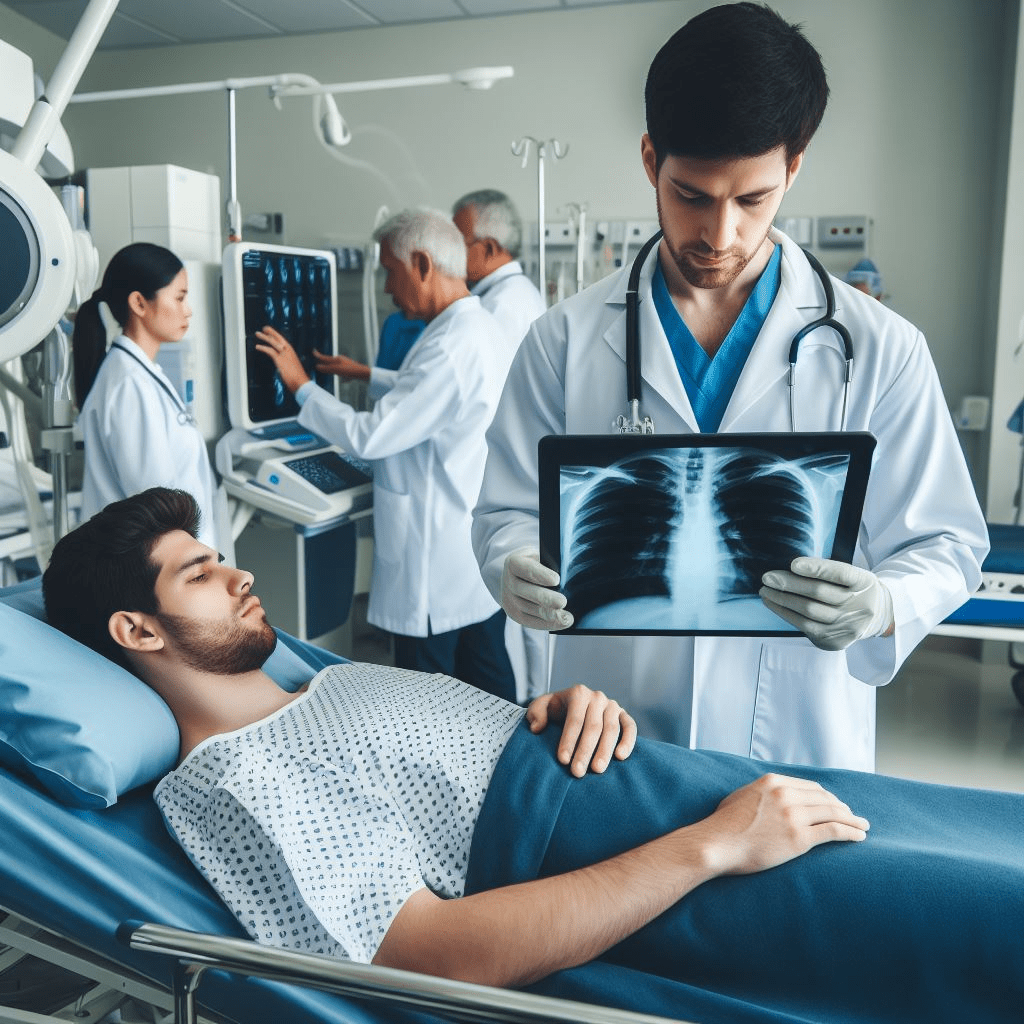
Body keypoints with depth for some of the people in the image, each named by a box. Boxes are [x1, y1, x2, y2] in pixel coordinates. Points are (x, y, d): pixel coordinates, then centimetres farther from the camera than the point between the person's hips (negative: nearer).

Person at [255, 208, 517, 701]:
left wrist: (301, 385, -10)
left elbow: (370, 437, -21)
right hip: (484, 554, 9)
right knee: (489, 683, 17)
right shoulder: (485, 328, 8)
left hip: (440, 565, -9)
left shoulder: (451, 347, -23)